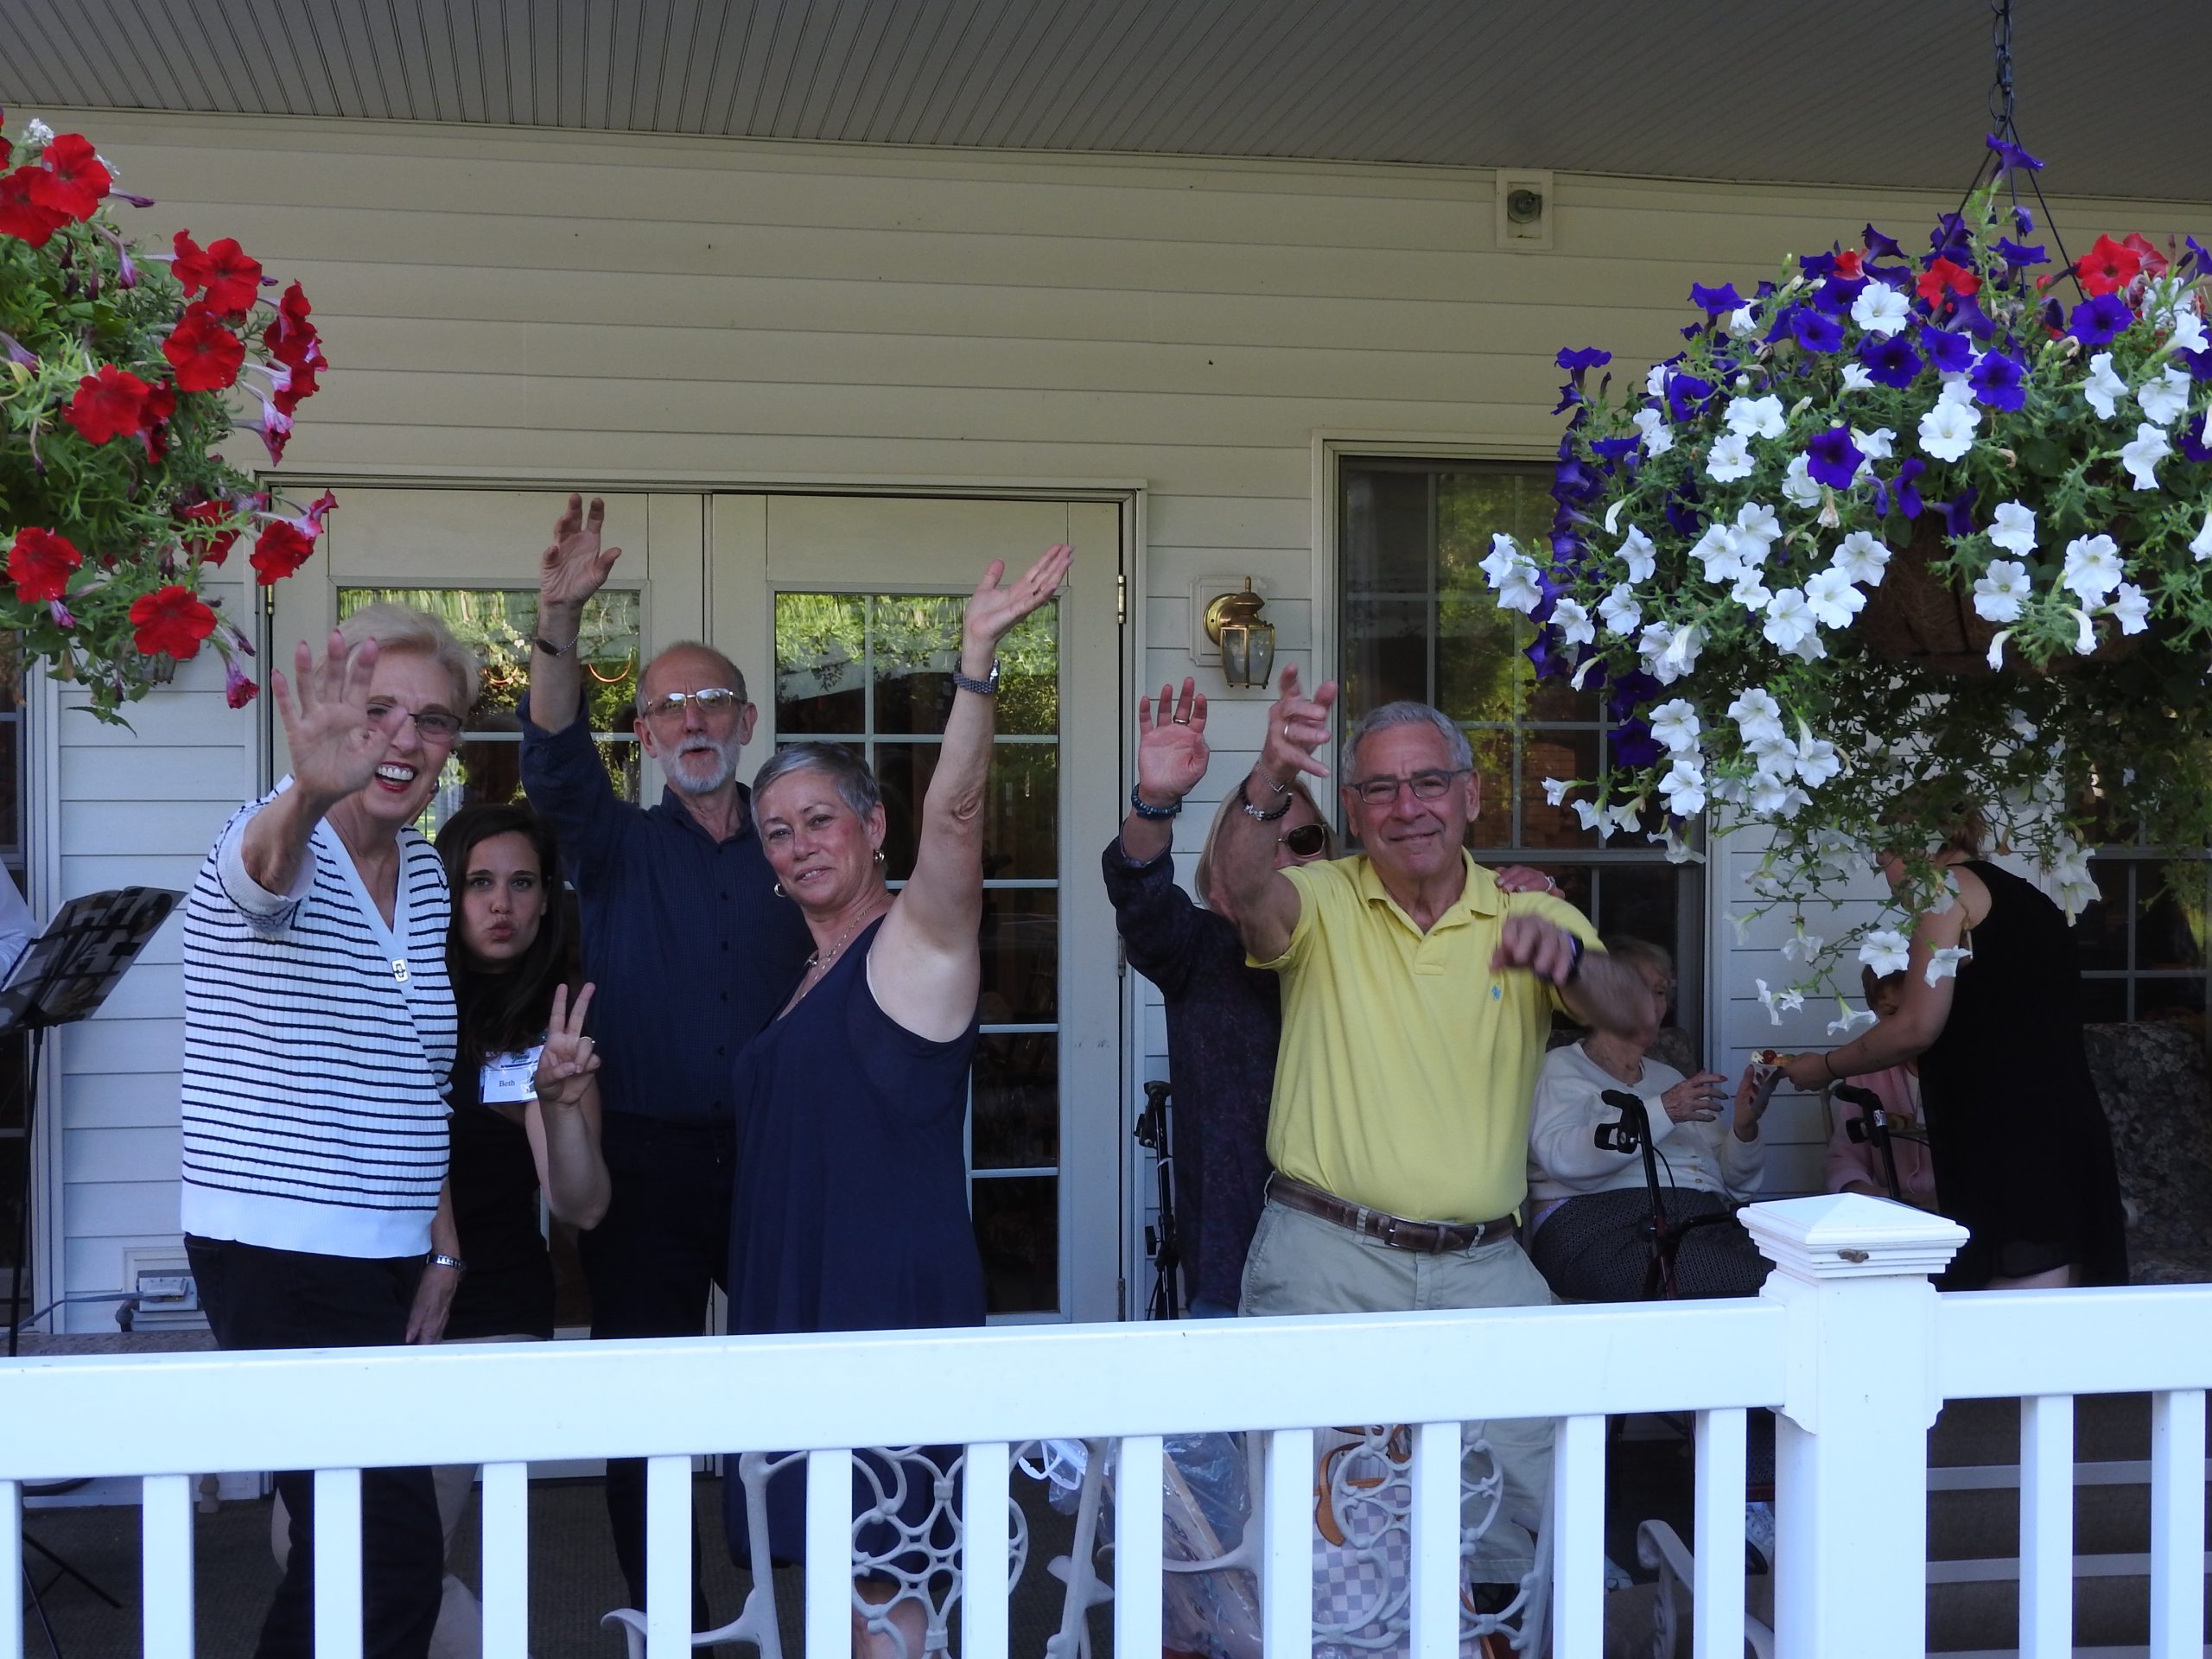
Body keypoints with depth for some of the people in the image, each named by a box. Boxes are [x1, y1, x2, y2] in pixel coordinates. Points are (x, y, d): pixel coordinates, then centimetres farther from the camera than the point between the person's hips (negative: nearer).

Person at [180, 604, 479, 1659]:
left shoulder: (423, 874, 11)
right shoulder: (285, 846, -12)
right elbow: (264, 865, -39)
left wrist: (443, 1254, 14)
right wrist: (312, 790, -61)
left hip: (384, 1260, 8)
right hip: (282, 1259, -8)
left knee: (345, 1547, 16)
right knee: (396, 1561, -12)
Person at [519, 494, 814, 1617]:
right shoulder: (620, 849, 3)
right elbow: (555, 758, -16)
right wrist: (560, 619, -32)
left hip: (775, 1156, 1)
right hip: (646, 1160, -1)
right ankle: (669, 1622, 18)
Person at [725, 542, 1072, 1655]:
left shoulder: (918, 940, -6)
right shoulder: (805, 975, 17)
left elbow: (953, 815, -24)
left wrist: (978, 659, -36)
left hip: (893, 1301, -8)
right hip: (793, 1294, 8)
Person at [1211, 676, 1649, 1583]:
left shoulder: (1528, 918, 8)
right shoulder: (1322, 905, 2)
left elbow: (1632, 1014, -8)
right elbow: (1241, 888, -20)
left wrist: (1565, 957, -30)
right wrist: (1269, 783, -41)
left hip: (1484, 1270, 2)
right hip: (1326, 1259, -1)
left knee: (1535, 1519, 0)